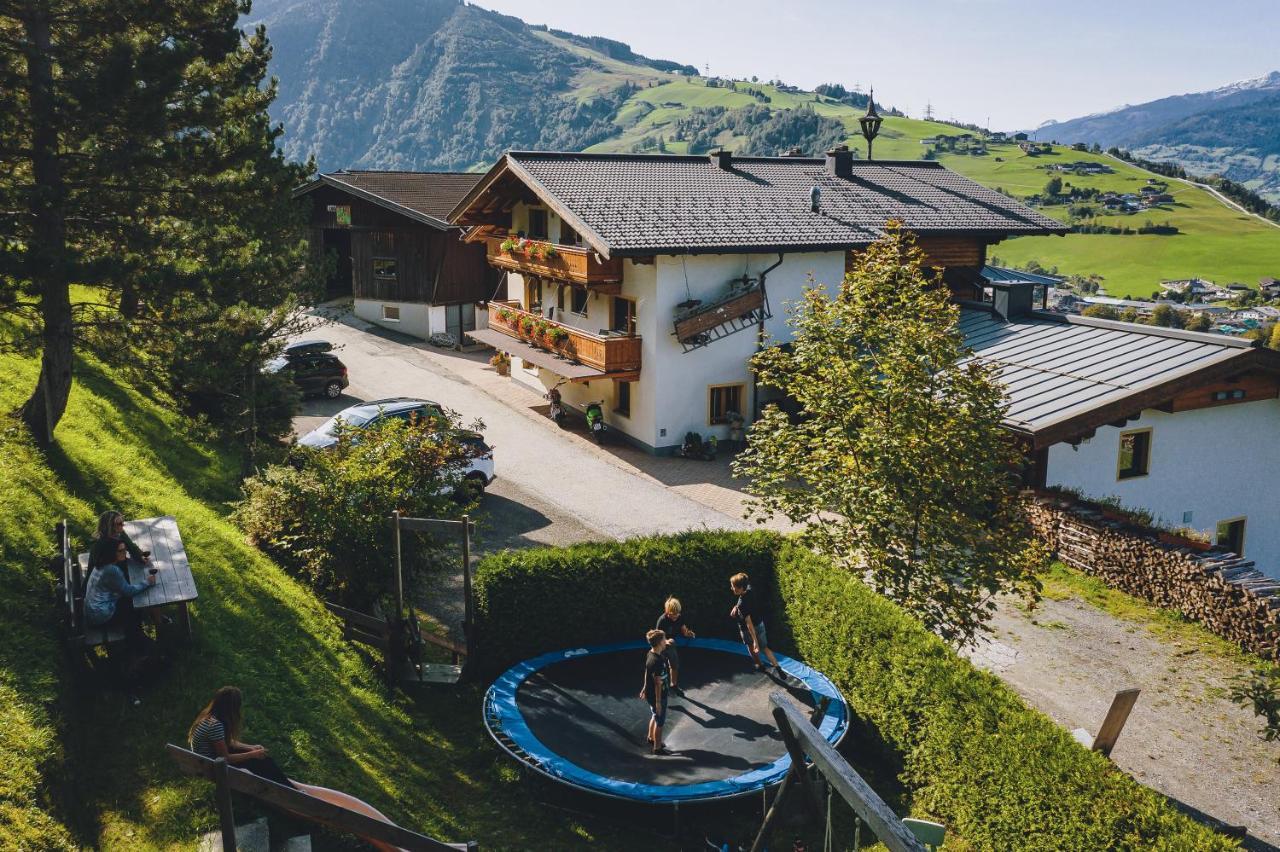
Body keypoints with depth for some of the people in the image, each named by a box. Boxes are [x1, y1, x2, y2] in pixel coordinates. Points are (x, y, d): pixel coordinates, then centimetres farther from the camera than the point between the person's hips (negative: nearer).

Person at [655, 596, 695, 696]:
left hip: (672, 646, 7)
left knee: (675, 666, 24)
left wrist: (689, 633, -28)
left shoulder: (678, 618, -14)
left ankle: (674, 685, 48)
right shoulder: (662, 620, -31)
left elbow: (684, 631, -6)